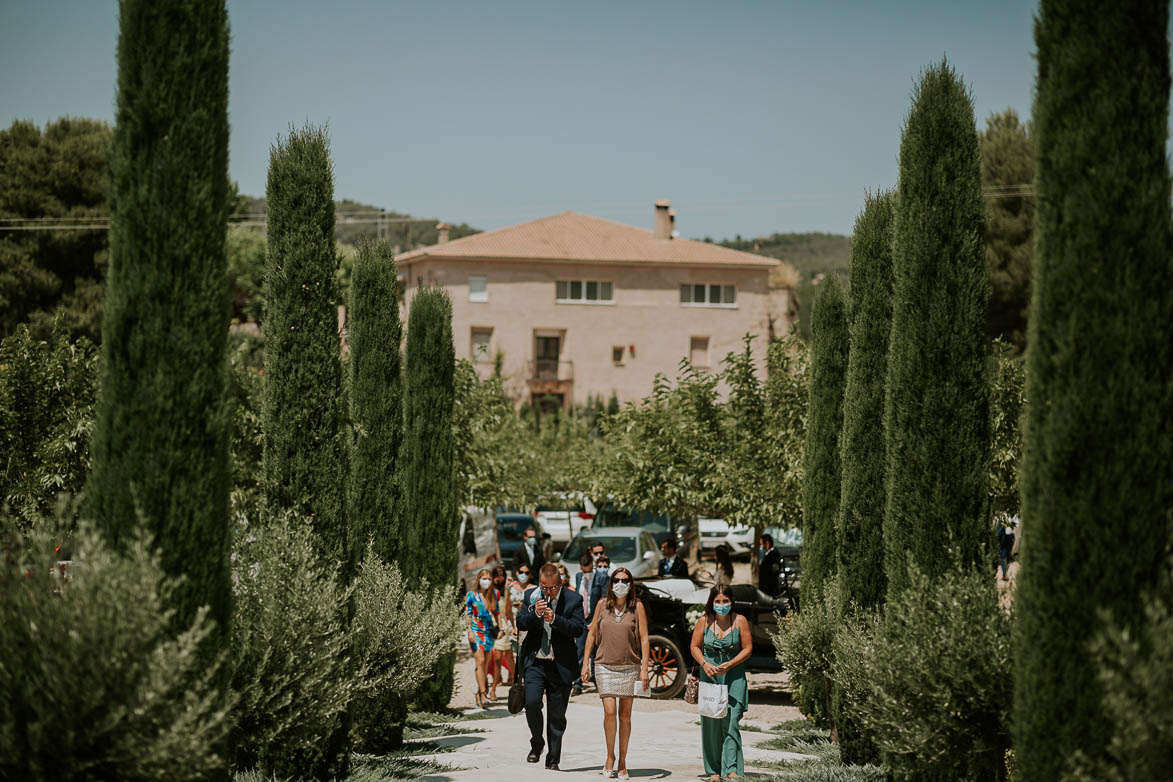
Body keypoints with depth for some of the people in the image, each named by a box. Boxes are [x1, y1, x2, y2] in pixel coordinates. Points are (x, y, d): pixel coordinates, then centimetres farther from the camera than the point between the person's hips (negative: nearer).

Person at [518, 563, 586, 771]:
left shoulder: (573, 599, -2)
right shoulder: (530, 596, 6)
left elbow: (578, 629, -10)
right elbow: (520, 623, 0)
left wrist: (554, 619, -23)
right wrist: (535, 614, -19)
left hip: (561, 665, -1)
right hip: (535, 662, 1)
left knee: (557, 714, 3)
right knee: (531, 702, -16)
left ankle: (553, 759, 14)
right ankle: (537, 744, 9)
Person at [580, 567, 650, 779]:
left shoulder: (637, 606, 0)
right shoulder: (603, 605, 5)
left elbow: (644, 638, -2)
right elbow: (592, 634, 11)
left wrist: (644, 668, -9)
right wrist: (585, 664, 8)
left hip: (629, 666, 0)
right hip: (605, 665, 0)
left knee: (625, 715, 5)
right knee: (609, 712, -12)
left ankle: (622, 762, 14)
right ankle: (610, 757, 5)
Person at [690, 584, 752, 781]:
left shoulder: (739, 621, 0)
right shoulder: (704, 621, 4)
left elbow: (747, 649, 0)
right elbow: (695, 647, 9)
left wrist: (730, 665, -14)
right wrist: (704, 664, -10)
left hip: (733, 676, -2)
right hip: (710, 675, 2)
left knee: (731, 722, -12)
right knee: (711, 723, 2)